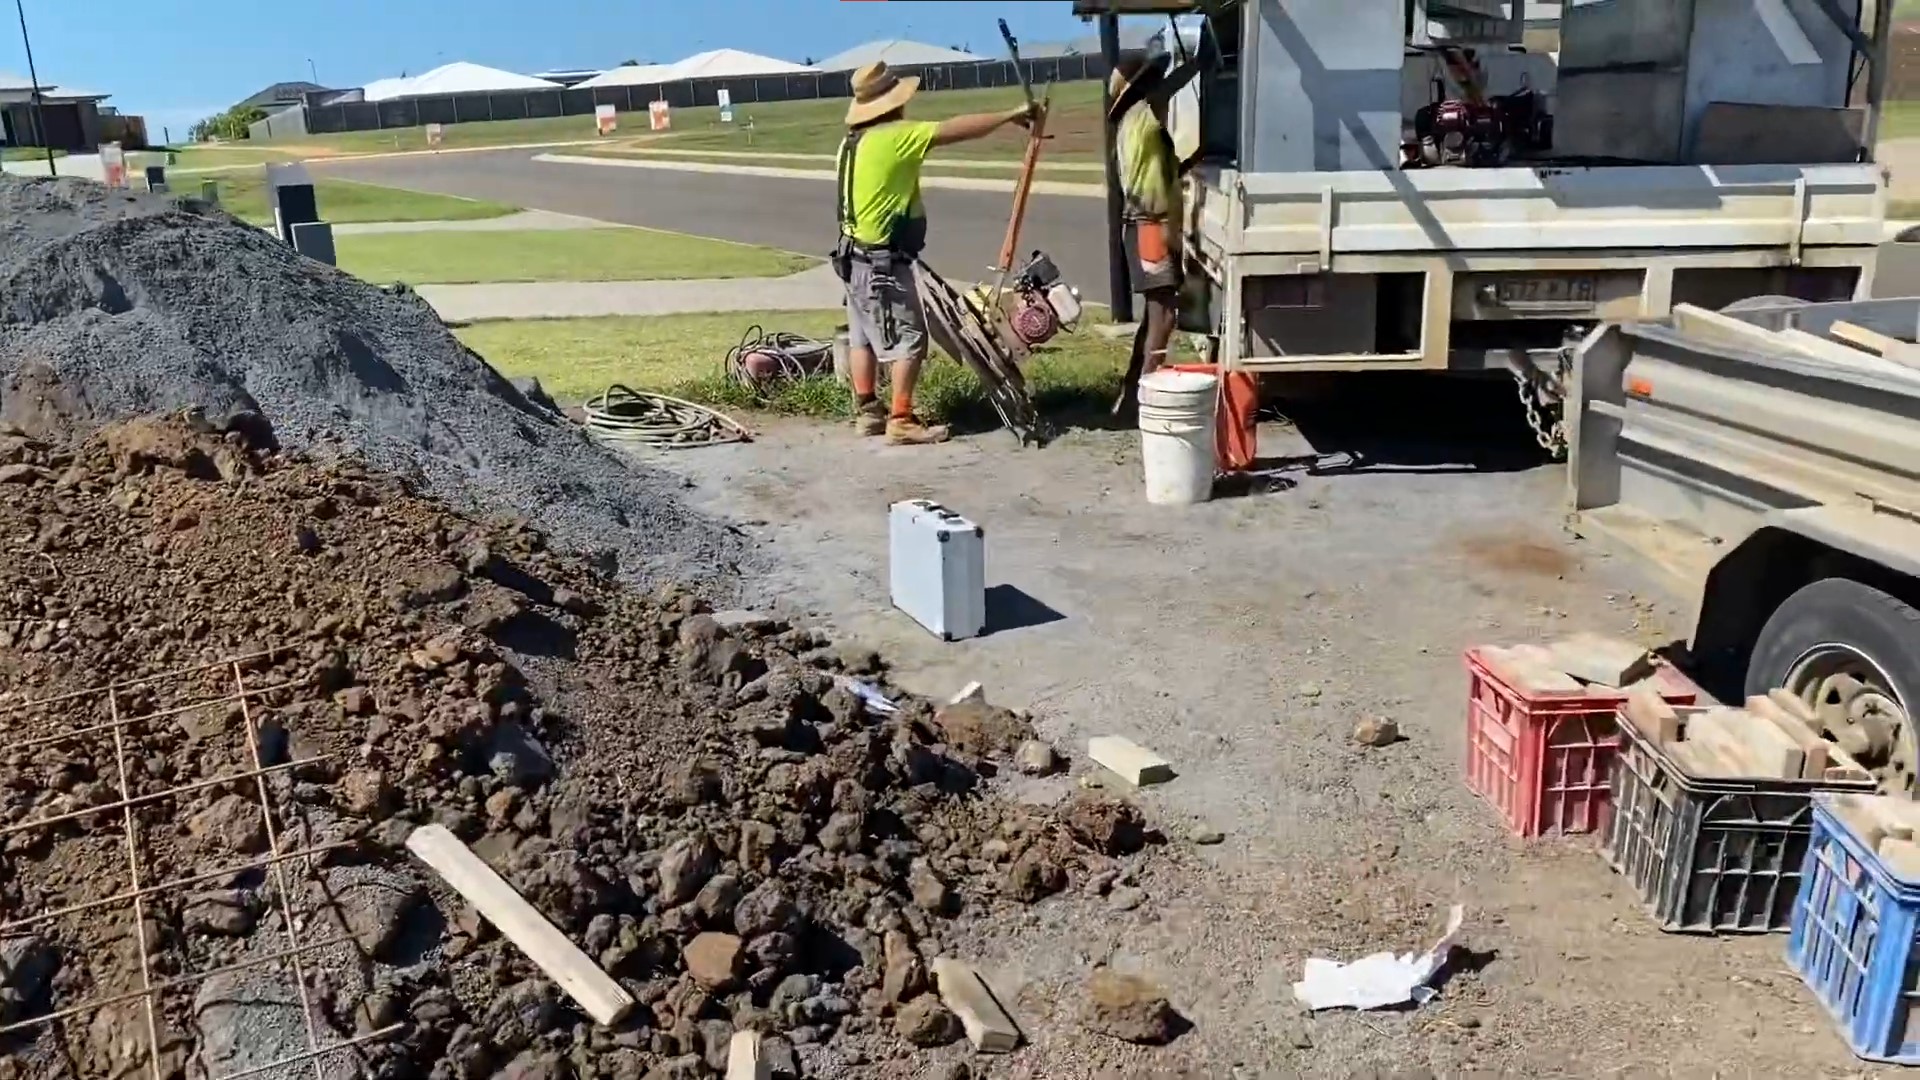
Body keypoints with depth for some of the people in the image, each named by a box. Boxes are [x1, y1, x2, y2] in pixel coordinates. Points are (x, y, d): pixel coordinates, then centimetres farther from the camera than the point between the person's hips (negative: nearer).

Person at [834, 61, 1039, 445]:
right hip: (883, 261, -9)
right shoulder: (894, 137, -18)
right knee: (909, 338, -5)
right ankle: (901, 421, -5)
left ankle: (867, 411, 21)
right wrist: (1010, 115, -10)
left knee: (863, 336, 14)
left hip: (856, 255, 10)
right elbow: (956, 130, -17)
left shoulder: (852, 141, 8)